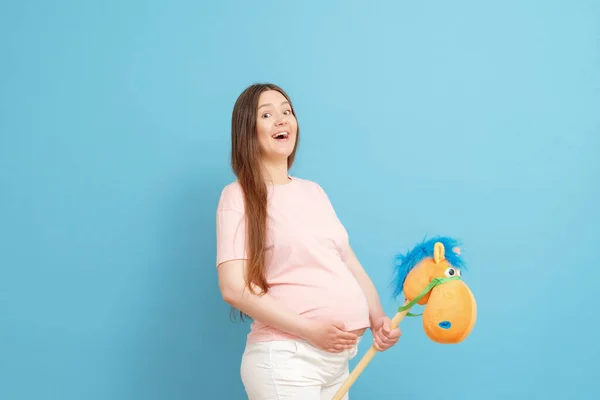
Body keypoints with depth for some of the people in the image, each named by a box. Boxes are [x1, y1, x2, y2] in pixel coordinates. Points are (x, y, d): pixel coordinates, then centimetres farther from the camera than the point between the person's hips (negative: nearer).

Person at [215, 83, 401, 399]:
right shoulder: (239, 196, -5)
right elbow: (235, 288, -13)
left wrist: (377, 318, -1)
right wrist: (311, 330, -17)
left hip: (337, 357, 6)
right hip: (286, 357, -6)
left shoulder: (314, 191, 14)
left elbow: (348, 262, 14)